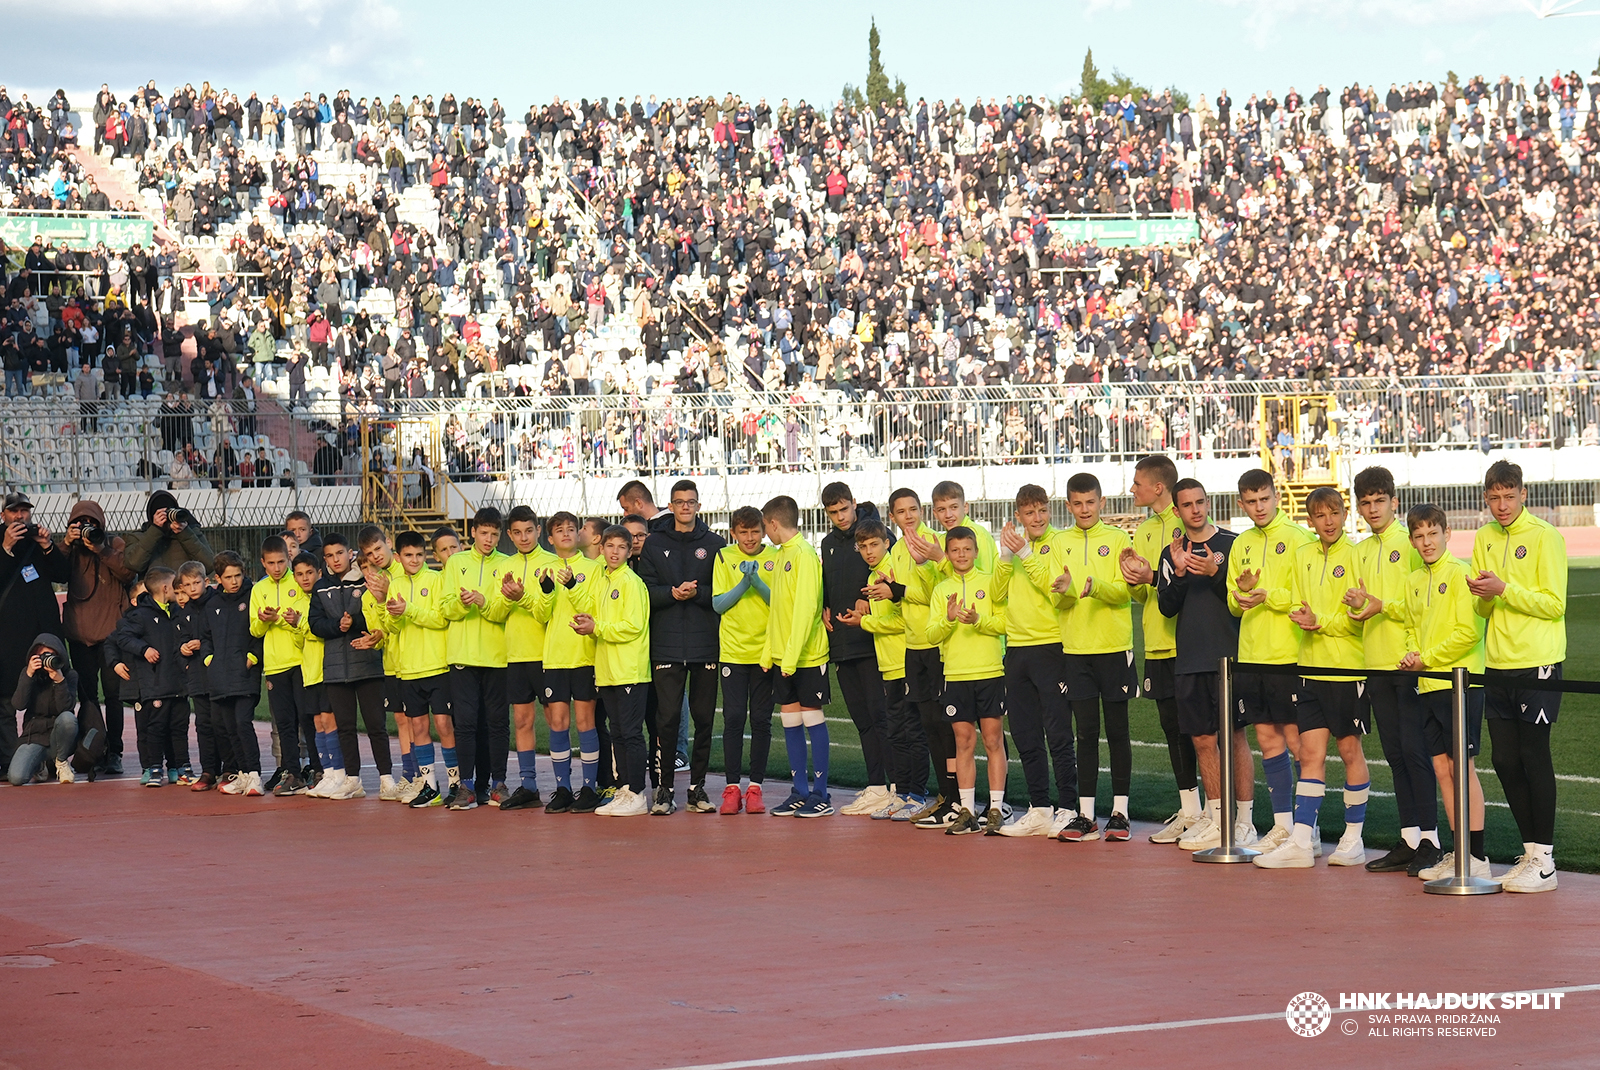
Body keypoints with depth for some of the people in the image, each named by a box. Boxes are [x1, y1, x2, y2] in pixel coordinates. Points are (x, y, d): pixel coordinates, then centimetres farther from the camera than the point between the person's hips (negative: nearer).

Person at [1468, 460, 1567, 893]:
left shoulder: (1545, 537, -8)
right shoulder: (1484, 539, 11)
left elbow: (1554, 603, -13)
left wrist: (1505, 590, -21)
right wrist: (1482, 594, -8)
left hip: (1537, 663, -6)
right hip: (1499, 663, 6)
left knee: (1533, 756, -6)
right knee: (1504, 760, 6)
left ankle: (1544, 861, 0)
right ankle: (1531, 851, 17)